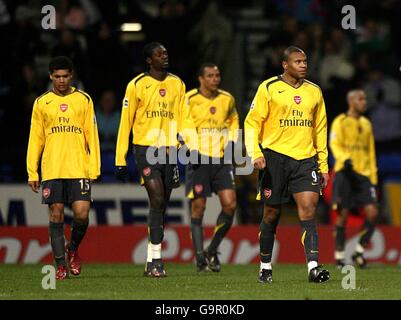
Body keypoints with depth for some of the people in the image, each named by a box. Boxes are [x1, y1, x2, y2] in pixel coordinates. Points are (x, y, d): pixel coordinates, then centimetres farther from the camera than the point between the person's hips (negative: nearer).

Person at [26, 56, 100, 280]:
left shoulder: (83, 100, 9)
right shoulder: (42, 103, 10)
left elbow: (92, 135, 8)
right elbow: (35, 139, 11)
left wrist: (94, 167, 1)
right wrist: (32, 172, 5)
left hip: (79, 168, -1)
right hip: (51, 169, 1)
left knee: (82, 213, -10)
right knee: (56, 213, -2)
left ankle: (73, 249, 18)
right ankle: (60, 264, 5)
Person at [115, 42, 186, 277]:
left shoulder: (177, 84, 10)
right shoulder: (137, 85, -2)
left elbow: (181, 119, 12)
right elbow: (125, 122, 1)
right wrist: (121, 159, -2)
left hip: (169, 150, 5)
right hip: (145, 149, -5)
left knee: (162, 205, 7)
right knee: (157, 198, -17)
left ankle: (151, 262, 15)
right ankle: (156, 259, -15)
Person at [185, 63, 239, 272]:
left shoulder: (227, 99, 8)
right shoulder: (189, 99, -4)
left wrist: (231, 142, 7)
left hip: (221, 159, 3)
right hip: (199, 159, -3)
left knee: (230, 204, -7)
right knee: (198, 207, -2)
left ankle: (212, 251, 11)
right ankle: (200, 259, 4)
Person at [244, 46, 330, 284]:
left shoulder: (314, 92, 13)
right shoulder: (269, 88, 0)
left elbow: (320, 130, 19)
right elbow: (252, 122, -1)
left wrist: (323, 165, 15)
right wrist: (255, 154, -13)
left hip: (306, 159, 3)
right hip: (275, 157, -3)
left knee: (309, 209, -12)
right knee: (272, 213, 5)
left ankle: (313, 267, -19)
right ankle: (265, 267, 19)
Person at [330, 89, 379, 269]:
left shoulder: (366, 124, 18)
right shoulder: (340, 122, 0)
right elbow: (334, 144, -12)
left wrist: (373, 177, 16)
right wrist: (345, 159, -31)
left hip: (363, 174, 5)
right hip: (345, 172, -5)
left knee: (372, 213, -9)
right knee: (343, 214, -4)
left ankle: (359, 252, 5)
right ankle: (339, 256, 6)